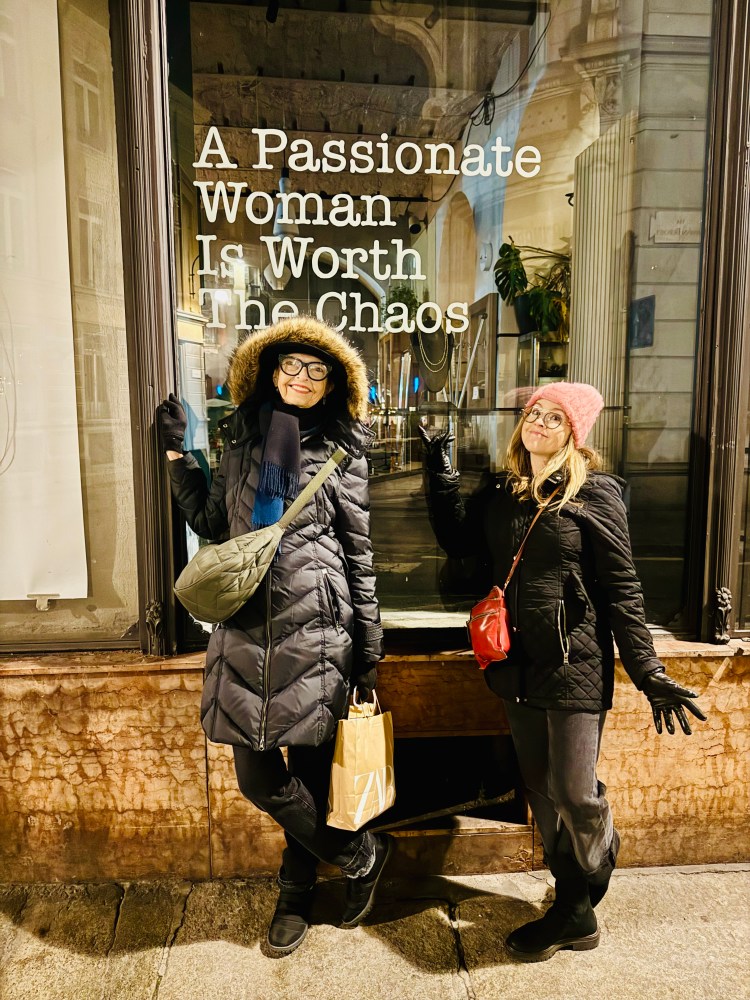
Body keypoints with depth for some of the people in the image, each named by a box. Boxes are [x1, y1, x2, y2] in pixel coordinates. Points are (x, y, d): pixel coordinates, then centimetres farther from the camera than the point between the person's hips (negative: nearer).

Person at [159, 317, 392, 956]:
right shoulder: (243, 438, 12)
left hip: (315, 629, -3)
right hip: (247, 626, 4)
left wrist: (368, 652, 0)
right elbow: (213, 524, 18)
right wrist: (177, 454, 12)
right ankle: (361, 855, 28)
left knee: (310, 770, 6)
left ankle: (296, 893, 34)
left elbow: (360, 557, 2)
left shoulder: (342, 452, 2)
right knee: (256, 775, 4)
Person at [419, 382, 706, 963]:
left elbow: (621, 589, -8)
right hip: (519, 668, 6)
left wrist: (649, 672, -10)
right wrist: (441, 472, -1)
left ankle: (577, 909, 29)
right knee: (542, 794, 14)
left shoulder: (594, 493, -8)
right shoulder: (500, 493, 8)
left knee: (574, 793, -1)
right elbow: (457, 540, 0)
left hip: (576, 666, -5)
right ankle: (575, 910, 32)